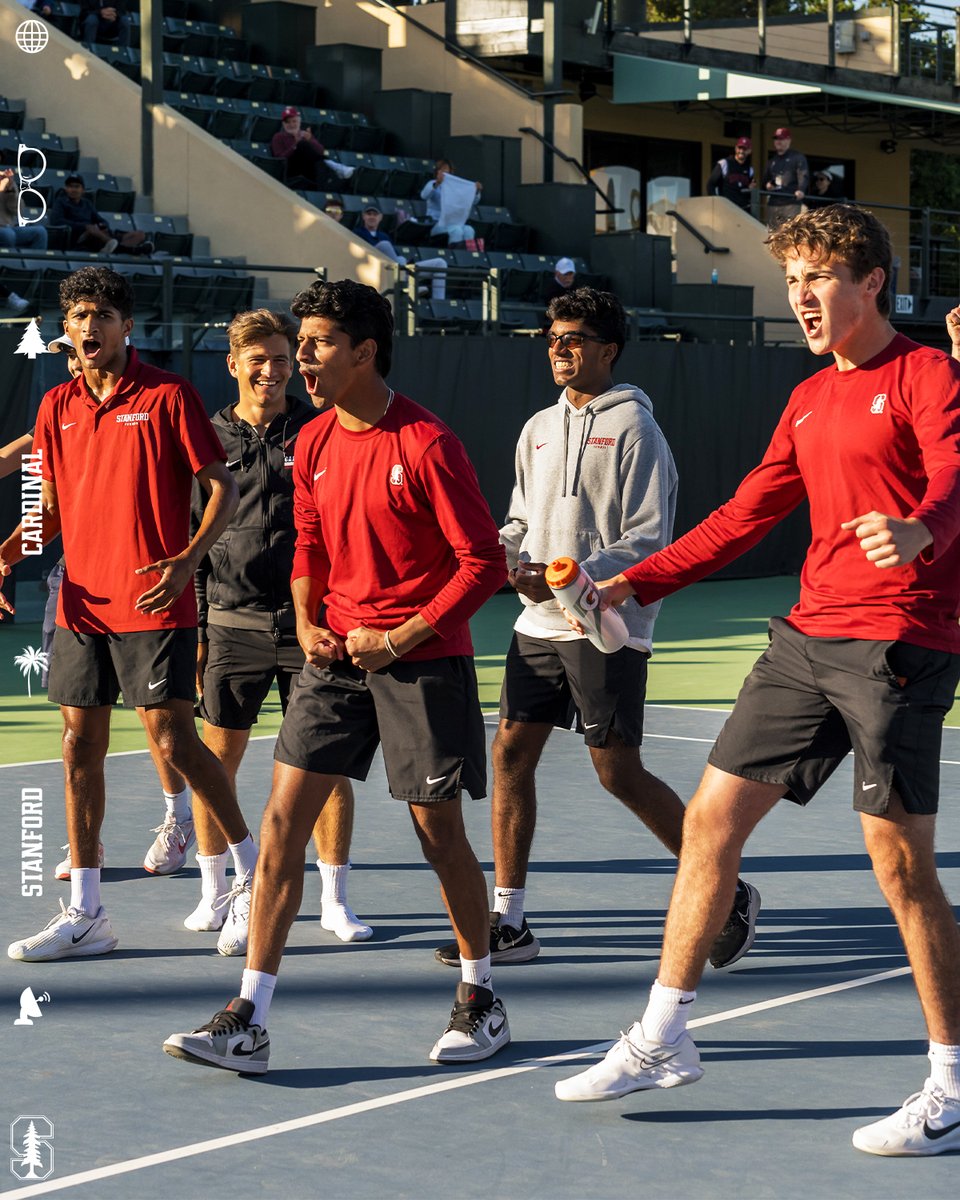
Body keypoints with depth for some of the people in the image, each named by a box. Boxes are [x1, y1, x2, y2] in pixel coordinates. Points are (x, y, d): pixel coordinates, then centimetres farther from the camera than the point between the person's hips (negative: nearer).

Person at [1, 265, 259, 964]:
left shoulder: (168, 396, -5)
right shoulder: (57, 407, 10)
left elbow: (222, 488, -5)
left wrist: (187, 560, -20)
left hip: (154, 604, -5)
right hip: (81, 606, 6)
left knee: (174, 741, -7)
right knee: (81, 746, 5)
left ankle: (252, 864, 15)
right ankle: (85, 915, 11)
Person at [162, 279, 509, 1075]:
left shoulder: (427, 444, -14)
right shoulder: (314, 444, 7)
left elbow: (484, 563, -13)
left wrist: (399, 640, -15)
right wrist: (308, 627, 2)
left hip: (423, 659, -6)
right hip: (339, 654, 6)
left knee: (439, 831, 3)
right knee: (283, 820, -3)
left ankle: (481, 1000, 24)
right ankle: (249, 1023, -2)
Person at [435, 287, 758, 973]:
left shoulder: (633, 427, -7)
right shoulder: (538, 429, 15)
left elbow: (650, 542, -12)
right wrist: (506, 557, 0)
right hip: (538, 625, 7)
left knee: (619, 772, -5)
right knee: (511, 754, 1)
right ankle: (509, 923, 8)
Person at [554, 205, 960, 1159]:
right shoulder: (809, 401, 19)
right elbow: (746, 514, 24)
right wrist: (636, 583, 18)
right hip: (806, 639, 8)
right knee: (711, 815, 8)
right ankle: (662, 1040, 20)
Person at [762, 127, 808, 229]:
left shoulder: (797, 158, 2)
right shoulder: (772, 160, 23)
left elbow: (803, 176, -11)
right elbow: (766, 178, 34)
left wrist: (801, 190, -31)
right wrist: (767, 184, 9)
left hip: (791, 203, -7)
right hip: (773, 203, 7)